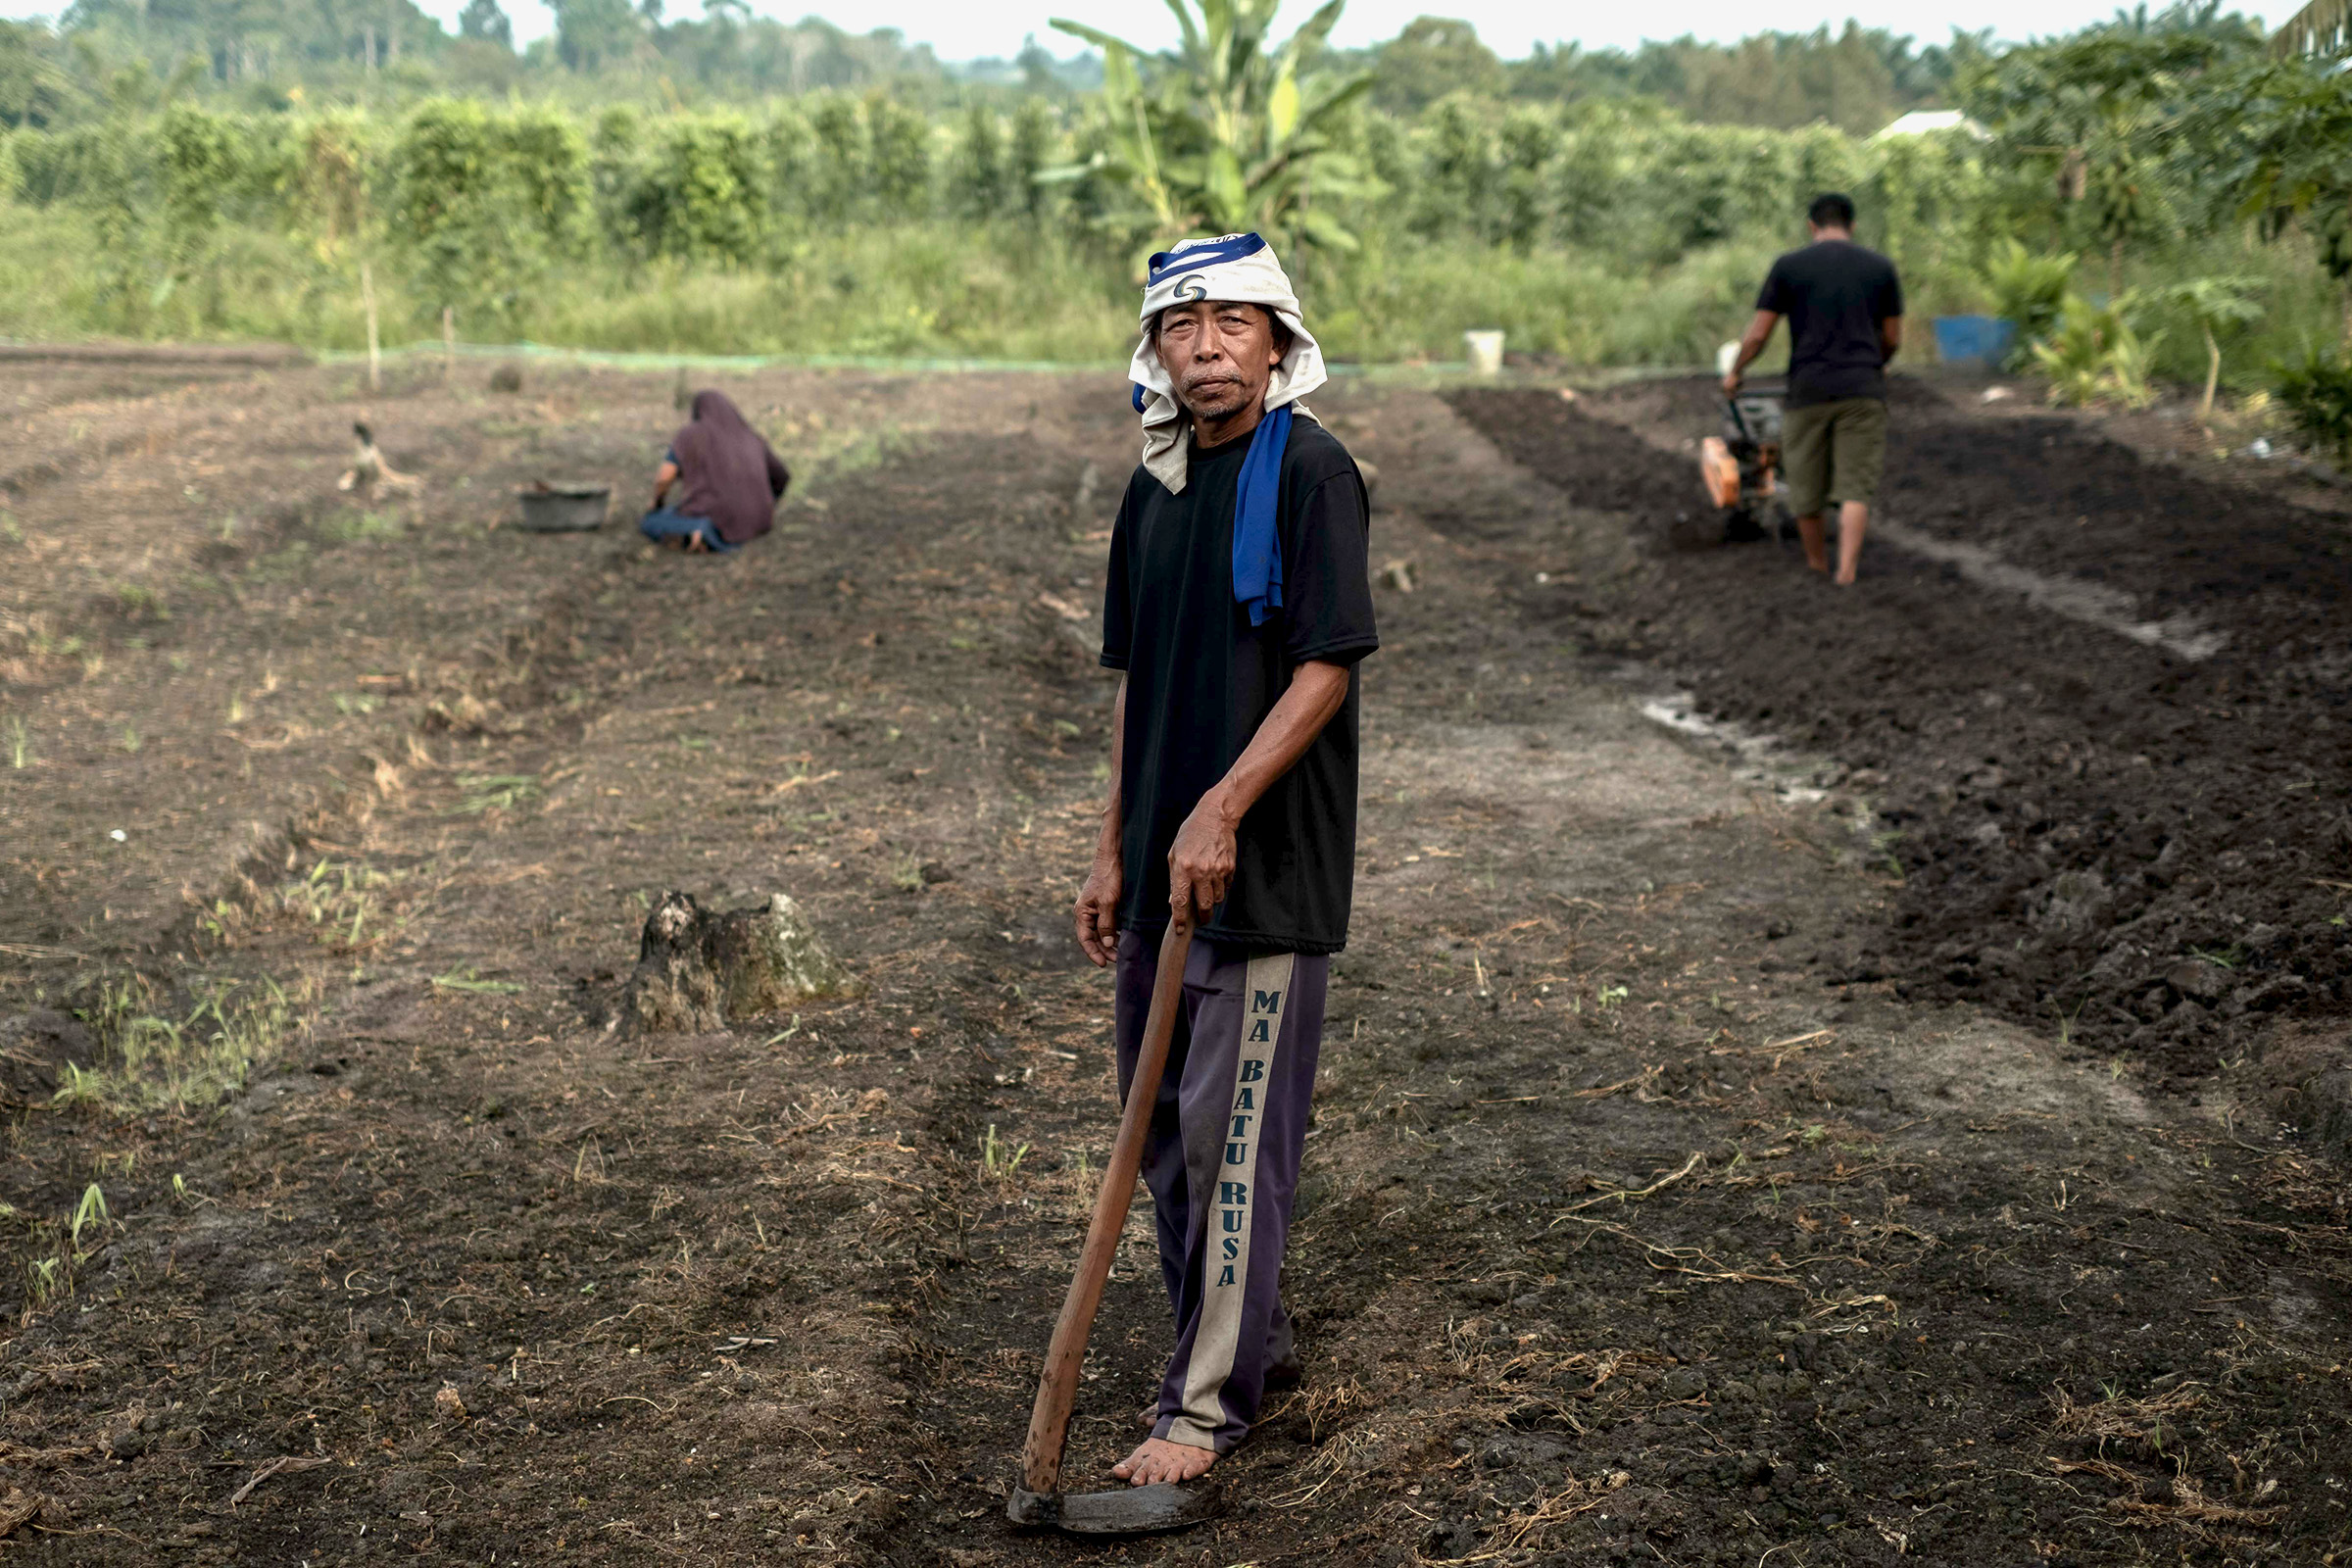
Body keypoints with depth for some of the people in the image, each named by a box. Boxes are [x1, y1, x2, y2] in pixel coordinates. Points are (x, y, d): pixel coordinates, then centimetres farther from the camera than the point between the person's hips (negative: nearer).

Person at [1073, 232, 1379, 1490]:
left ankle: (1206, 1403, 7)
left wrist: (1222, 810, -22)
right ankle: (1247, 1340, 32)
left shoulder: (1311, 472, -10)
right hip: (1165, 866, 8)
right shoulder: (1153, 490, 12)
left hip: (1268, 865, -8)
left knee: (1233, 1135, -3)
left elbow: (1327, 666, -16)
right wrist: (1114, 850, 14)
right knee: (1164, 1126, 15)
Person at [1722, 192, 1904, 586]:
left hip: (1809, 391, -1)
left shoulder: (1788, 266, 0)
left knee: (1806, 484, 14)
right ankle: (1847, 569, -13)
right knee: (1855, 486, 1)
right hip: (1863, 390, 1)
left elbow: (1757, 334, 0)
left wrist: (1734, 372, 17)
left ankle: (1816, 562, 27)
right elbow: (1893, 338, 11)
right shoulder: (1881, 267, 6)